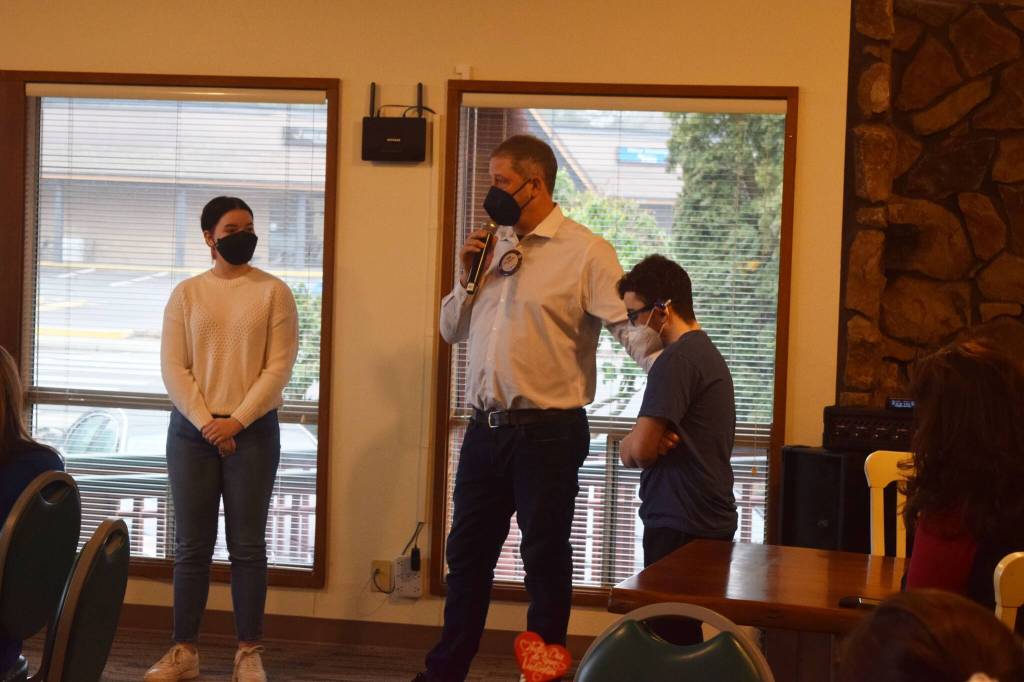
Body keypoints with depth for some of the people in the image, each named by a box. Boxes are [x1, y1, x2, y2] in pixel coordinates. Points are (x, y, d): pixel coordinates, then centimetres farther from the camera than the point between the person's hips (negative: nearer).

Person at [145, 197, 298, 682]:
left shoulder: (274, 292, 3)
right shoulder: (186, 294, 7)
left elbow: (279, 367, -4)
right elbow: (172, 368, 1)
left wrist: (236, 422, -12)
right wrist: (205, 423, -11)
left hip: (252, 431, -1)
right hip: (191, 430, 2)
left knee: (247, 545, 0)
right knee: (192, 546, 3)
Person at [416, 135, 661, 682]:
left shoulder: (585, 252, -9)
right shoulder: (491, 246, 11)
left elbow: (631, 326, -16)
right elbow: (452, 329, 17)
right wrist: (466, 280, -1)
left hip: (547, 432, -7)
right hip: (486, 428, 7)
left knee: (545, 558, 6)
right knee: (467, 553, 15)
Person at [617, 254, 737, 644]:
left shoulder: (676, 360, -15)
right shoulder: (708, 354, 17)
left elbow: (638, 450, -20)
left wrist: (627, 447, 2)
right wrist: (639, 446, -4)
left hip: (678, 527, -10)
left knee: (669, 639, -6)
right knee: (685, 635, 13)